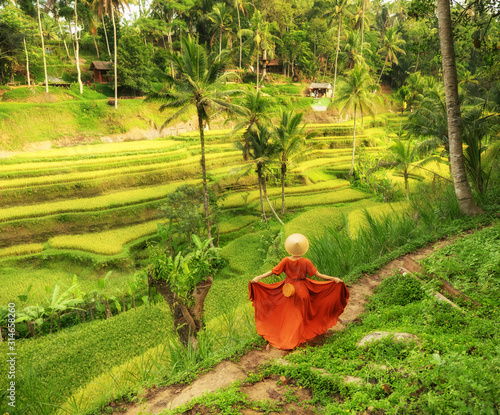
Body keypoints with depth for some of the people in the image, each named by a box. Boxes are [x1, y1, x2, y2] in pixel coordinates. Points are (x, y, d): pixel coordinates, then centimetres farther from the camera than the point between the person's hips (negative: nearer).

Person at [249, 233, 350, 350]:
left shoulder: (286, 260, -14)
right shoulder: (306, 262, -20)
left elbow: (273, 271, -13)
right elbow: (318, 275, -19)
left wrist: (259, 277, -7)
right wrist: (333, 279, -14)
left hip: (288, 288, 2)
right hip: (302, 289, -2)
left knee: (288, 313, 21)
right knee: (300, 314, 15)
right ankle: (295, 338, 26)